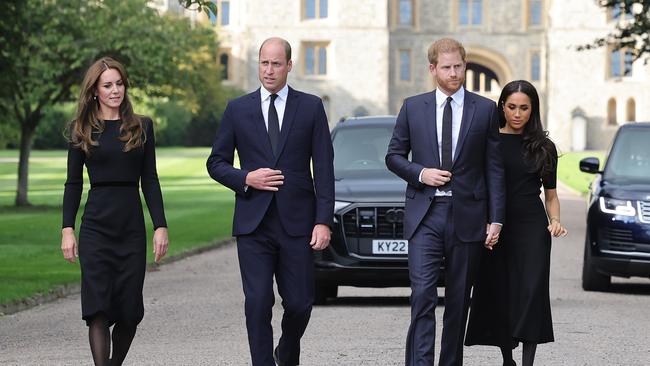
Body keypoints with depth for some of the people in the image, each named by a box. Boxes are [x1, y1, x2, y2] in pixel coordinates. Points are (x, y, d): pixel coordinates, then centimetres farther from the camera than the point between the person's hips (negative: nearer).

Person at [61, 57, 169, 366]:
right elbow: (73, 183, 5)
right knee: (98, 308, -9)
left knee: (129, 310, 3)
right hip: (95, 226, -1)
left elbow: (150, 181, 6)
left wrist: (160, 226, -1)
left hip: (132, 227, 1)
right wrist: (67, 229, -2)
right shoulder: (81, 130, 5)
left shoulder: (141, 127, 7)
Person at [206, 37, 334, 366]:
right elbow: (216, 163, 12)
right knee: (257, 303, -7)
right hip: (253, 224, 0)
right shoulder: (238, 109, 8)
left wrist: (324, 221, -6)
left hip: (296, 223, 0)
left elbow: (324, 169, 2)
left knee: (299, 303, 3)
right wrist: (246, 179, -8)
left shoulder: (311, 107, 5)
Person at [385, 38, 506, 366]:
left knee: (459, 300, 7)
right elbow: (394, 156, 12)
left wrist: (496, 219, -2)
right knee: (422, 294, -12)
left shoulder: (485, 110, 5)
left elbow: (494, 169, 4)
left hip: (467, 216, 1)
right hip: (425, 215, -1)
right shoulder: (413, 107, 6)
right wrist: (420, 173, -8)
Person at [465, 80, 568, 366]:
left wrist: (555, 220, -5)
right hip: (496, 227, 0)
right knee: (499, 296, 4)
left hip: (532, 227, 0)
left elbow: (550, 193, 13)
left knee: (531, 294, -9)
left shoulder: (544, 147, 7)